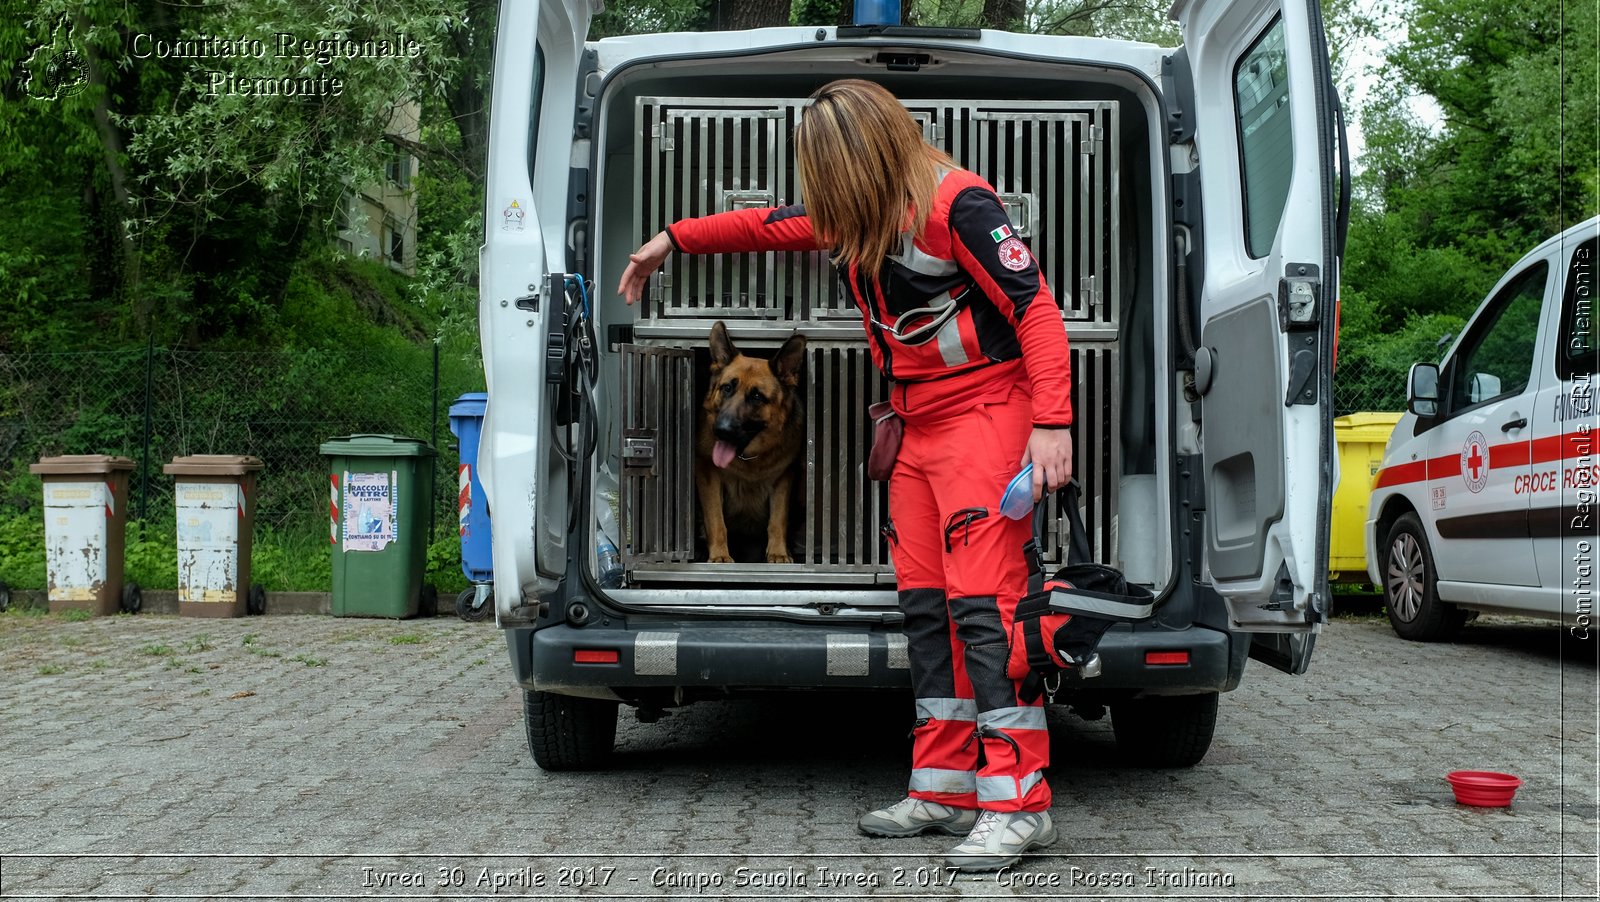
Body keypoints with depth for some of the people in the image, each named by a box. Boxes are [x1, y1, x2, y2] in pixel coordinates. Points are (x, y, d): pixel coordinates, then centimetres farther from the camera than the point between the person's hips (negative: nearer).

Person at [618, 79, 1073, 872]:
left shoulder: (955, 204, -16)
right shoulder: (855, 215, 10)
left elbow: (1035, 307, -19)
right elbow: (771, 226, 27)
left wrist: (1051, 423, -25)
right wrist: (673, 239, 31)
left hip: (983, 415, -9)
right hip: (918, 426, 9)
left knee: (982, 602, -15)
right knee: (925, 604, 6)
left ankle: (1019, 804, -14)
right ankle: (946, 791, 11)